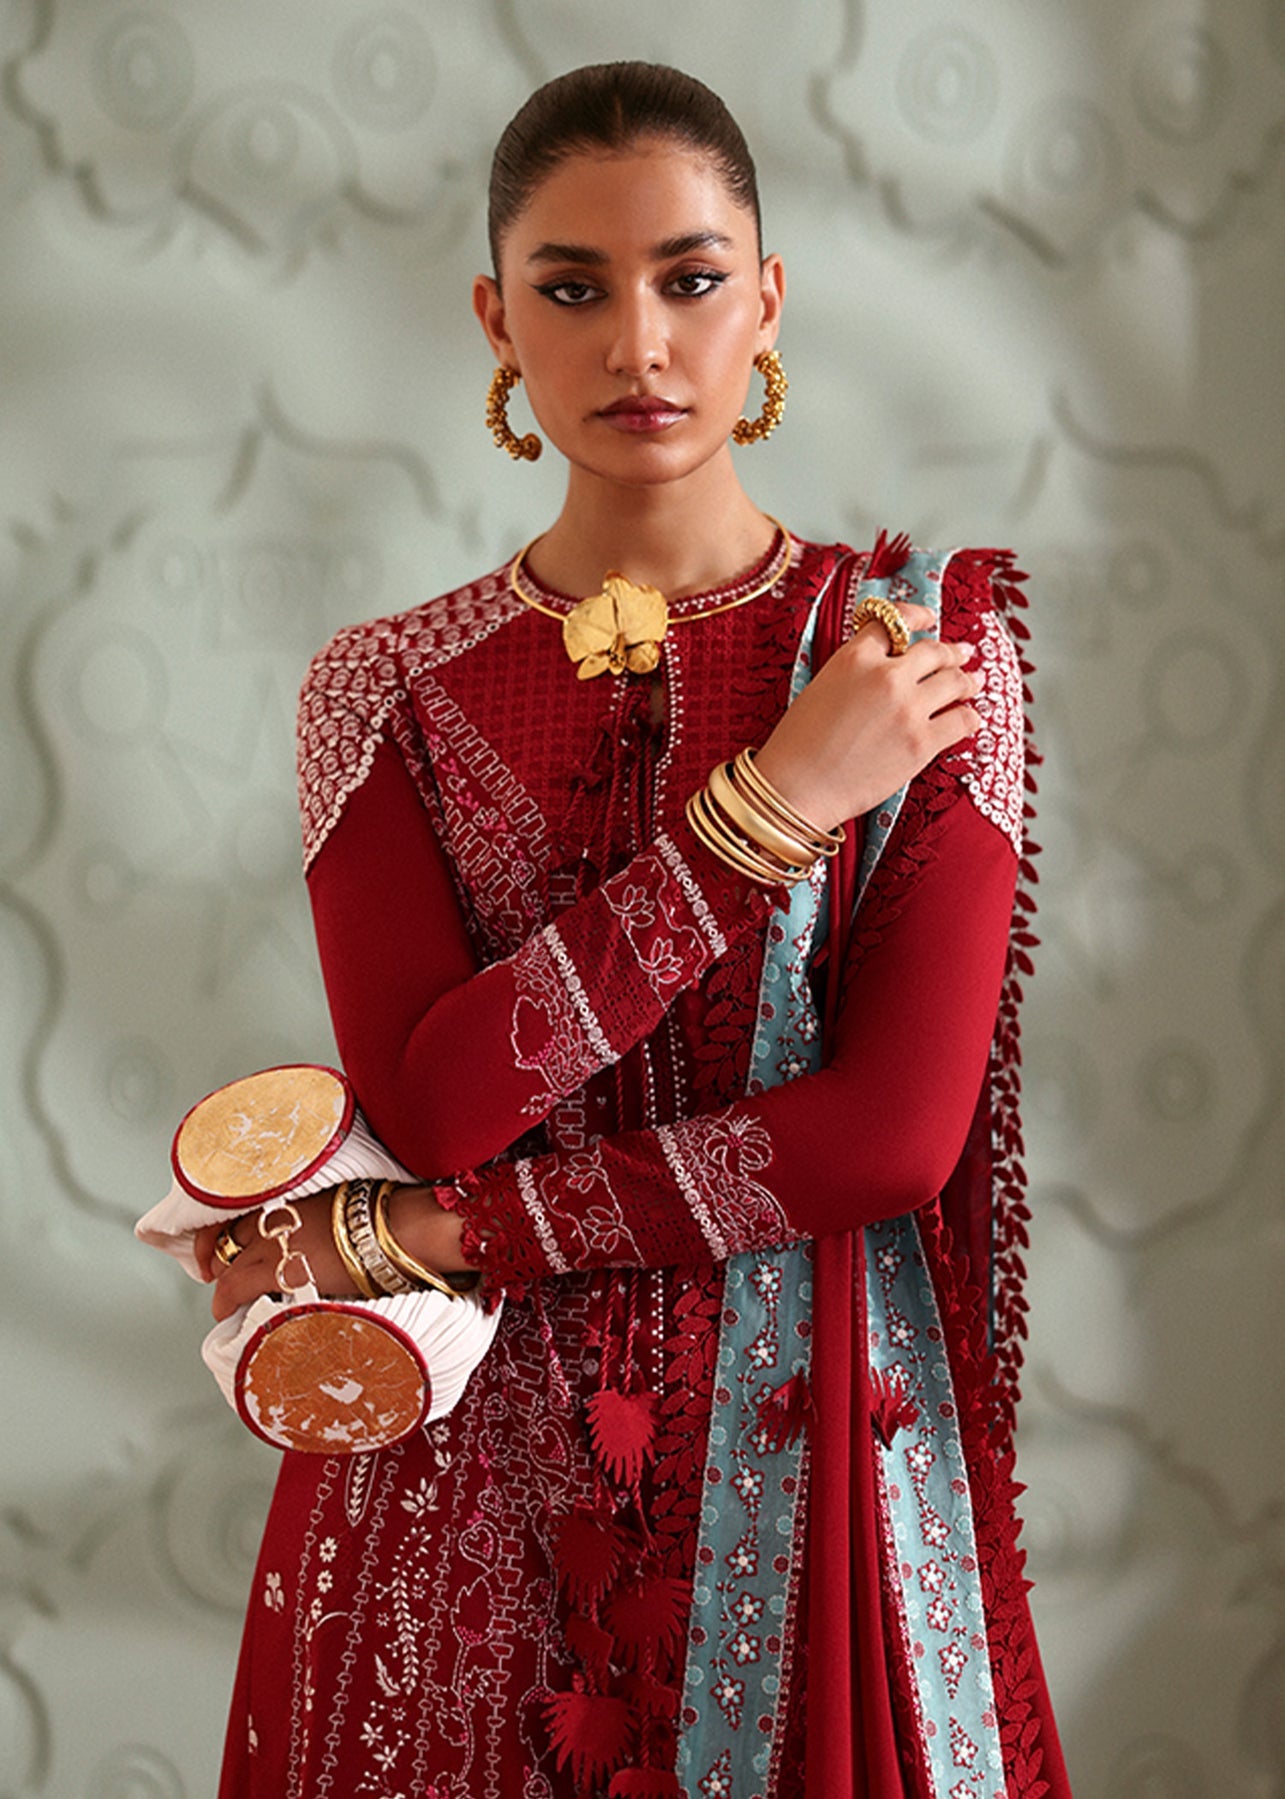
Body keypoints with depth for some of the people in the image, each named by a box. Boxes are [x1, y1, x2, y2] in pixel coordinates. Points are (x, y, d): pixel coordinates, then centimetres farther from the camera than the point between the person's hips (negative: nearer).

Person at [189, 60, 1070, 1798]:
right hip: (461, 1468, 1)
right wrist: (770, 802, -17)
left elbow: (901, 1128, -13)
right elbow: (429, 1103, -14)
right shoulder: (388, 690, 0)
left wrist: (431, 1234, -13)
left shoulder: (928, 634, -4)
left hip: (809, 1443, -1)